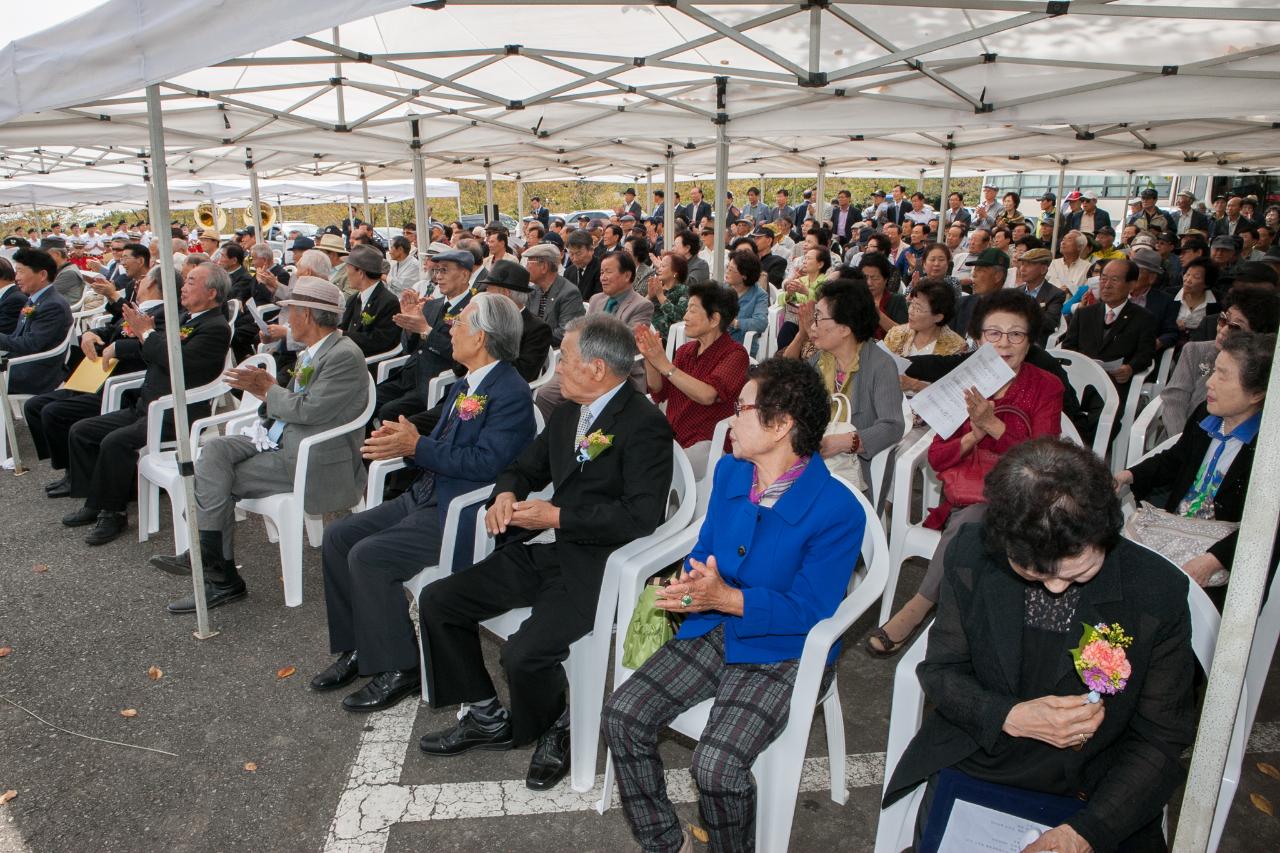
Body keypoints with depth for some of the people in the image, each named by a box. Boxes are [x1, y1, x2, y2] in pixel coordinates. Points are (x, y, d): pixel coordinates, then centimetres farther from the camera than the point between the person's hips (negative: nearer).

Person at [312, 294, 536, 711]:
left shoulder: (511, 393, -16)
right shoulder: (466, 385, 15)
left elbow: (487, 462, -26)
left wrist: (417, 447, -22)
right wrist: (401, 439, -1)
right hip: (426, 496, 10)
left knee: (368, 556, -21)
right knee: (337, 536, 5)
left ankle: (397, 669, -4)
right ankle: (357, 649, 16)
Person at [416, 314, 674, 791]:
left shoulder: (645, 425, -14)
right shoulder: (568, 413, 12)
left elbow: (642, 516, -22)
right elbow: (526, 466, 23)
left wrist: (557, 517, -18)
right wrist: (506, 494, -1)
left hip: (594, 564, -9)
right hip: (540, 551, 9)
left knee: (525, 654, -27)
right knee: (436, 601, 3)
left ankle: (555, 729, 9)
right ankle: (487, 719, 18)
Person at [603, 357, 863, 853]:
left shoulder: (837, 510, -20)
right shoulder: (730, 472, 2)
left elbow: (809, 611, -17)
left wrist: (726, 597, -27)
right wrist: (689, 586, -13)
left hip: (782, 650, -6)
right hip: (713, 629, 7)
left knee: (717, 765, -25)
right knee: (622, 717, -8)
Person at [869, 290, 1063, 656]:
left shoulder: (1046, 387, 1)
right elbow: (936, 458, 2)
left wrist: (993, 425, -21)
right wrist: (973, 437, -17)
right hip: (962, 499, 2)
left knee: (970, 523, -31)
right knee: (968, 526, -31)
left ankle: (917, 608, -20)